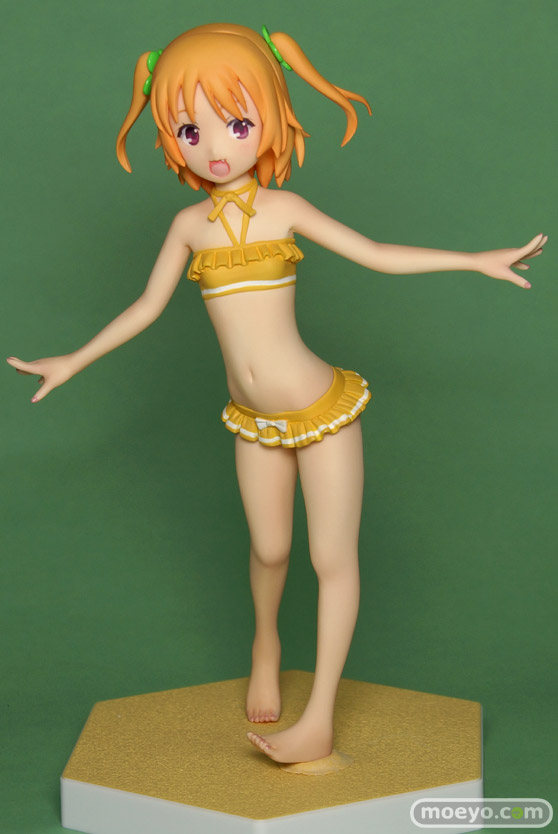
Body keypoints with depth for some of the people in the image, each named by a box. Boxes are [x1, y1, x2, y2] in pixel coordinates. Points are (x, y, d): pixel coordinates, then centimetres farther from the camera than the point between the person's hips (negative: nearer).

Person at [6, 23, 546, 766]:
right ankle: (266, 646, 47)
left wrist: (479, 260, -4)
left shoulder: (284, 208, -9)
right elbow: (147, 306, 10)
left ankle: (320, 720, 13)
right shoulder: (190, 223, -1)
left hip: (324, 413, -3)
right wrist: (75, 362, 17)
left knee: (333, 561, 1)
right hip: (257, 424, 3)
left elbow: (377, 255, -3)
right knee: (269, 549, 14)